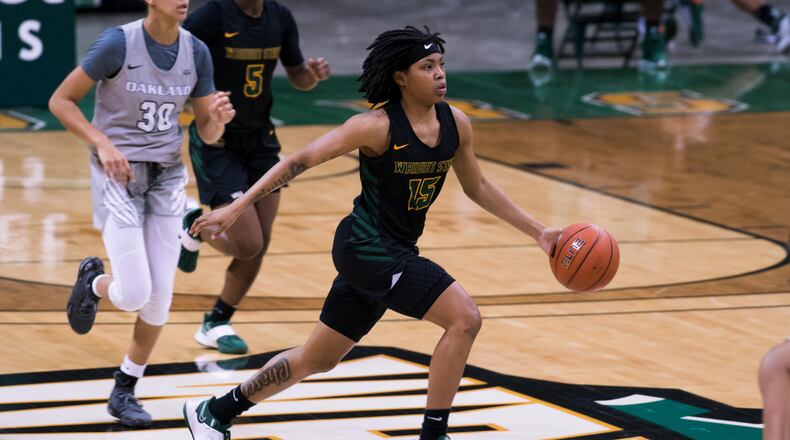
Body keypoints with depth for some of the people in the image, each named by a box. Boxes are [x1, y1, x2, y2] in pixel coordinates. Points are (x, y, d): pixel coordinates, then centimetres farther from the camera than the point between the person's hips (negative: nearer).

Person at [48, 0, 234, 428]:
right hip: (119, 172, -5)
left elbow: (206, 132, 4)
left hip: (167, 175, 5)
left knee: (160, 295, 0)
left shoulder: (196, 52, -2)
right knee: (134, 294, -13)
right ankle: (94, 281, 24)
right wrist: (103, 143, -20)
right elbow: (61, 101, -9)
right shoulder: (119, 43, -16)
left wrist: (219, 119, -19)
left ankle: (124, 391, 17)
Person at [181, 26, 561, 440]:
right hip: (366, 245, -8)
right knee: (465, 318, -20)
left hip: (396, 251, 8)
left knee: (317, 360, 18)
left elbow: (478, 188, 16)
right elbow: (299, 161, -15)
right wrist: (235, 208, -20)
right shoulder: (378, 126, -19)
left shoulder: (455, 124, 0)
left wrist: (537, 231, 12)